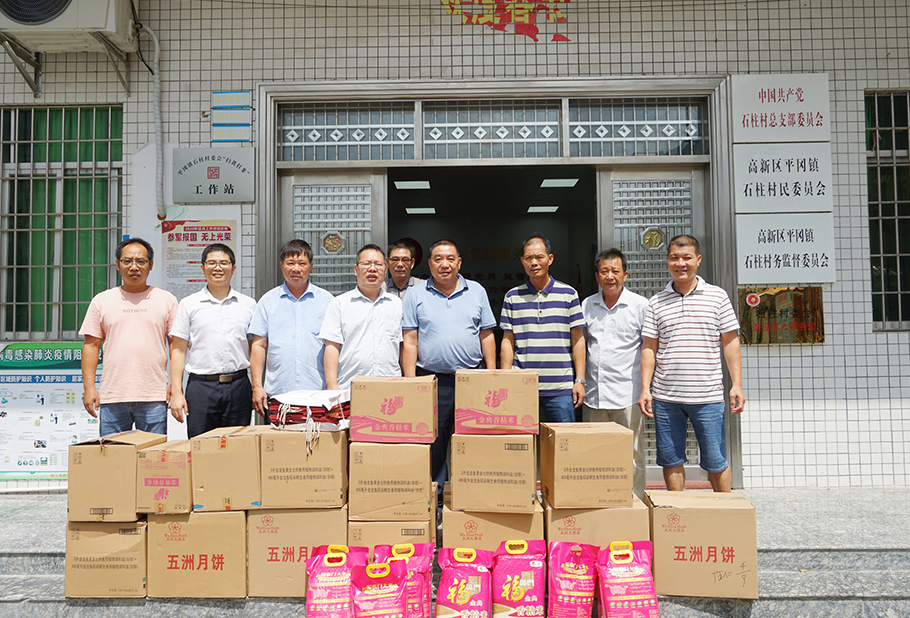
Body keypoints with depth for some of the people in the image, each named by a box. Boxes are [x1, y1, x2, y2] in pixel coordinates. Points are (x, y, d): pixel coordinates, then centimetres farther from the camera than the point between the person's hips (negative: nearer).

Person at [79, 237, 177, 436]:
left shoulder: (166, 300, 8)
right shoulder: (101, 301, 10)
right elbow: (91, 345, 9)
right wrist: (88, 387, 1)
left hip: (154, 397, -1)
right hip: (112, 397, 1)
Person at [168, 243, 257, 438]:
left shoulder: (248, 305, 9)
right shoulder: (188, 304, 7)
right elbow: (178, 350, 6)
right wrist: (176, 393, -2)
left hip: (239, 387, 1)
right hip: (201, 386, -1)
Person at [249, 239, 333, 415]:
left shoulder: (326, 300, 7)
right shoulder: (268, 300, 9)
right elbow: (259, 345, 8)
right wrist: (257, 386, 0)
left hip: (317, 393, -1)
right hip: (277, 393, 1)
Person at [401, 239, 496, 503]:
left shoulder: (477, 291, 11)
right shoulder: (416, 294, 5)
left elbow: (487, 336, 11)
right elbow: (410, 341, 2)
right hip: (431, 380, -1)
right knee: (433, 443, 4)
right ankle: (435, 499, 17)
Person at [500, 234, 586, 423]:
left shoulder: (568, 294, 5)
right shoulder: (512, 297, 8)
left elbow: (578, 340, 5)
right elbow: (508, 341, 8)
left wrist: (580, 380, 0)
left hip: (561, 388, 0)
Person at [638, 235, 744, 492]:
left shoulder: (717, 296, 4)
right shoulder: (656, 302, 8)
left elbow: (730, 343, 4)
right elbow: (649, 348, 8)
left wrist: (737, 385, -2)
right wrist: (645, 389, 1)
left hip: (708, 396, -1)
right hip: (665, 397, 2)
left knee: (715, 462, 4)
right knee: (671, 460, 8)